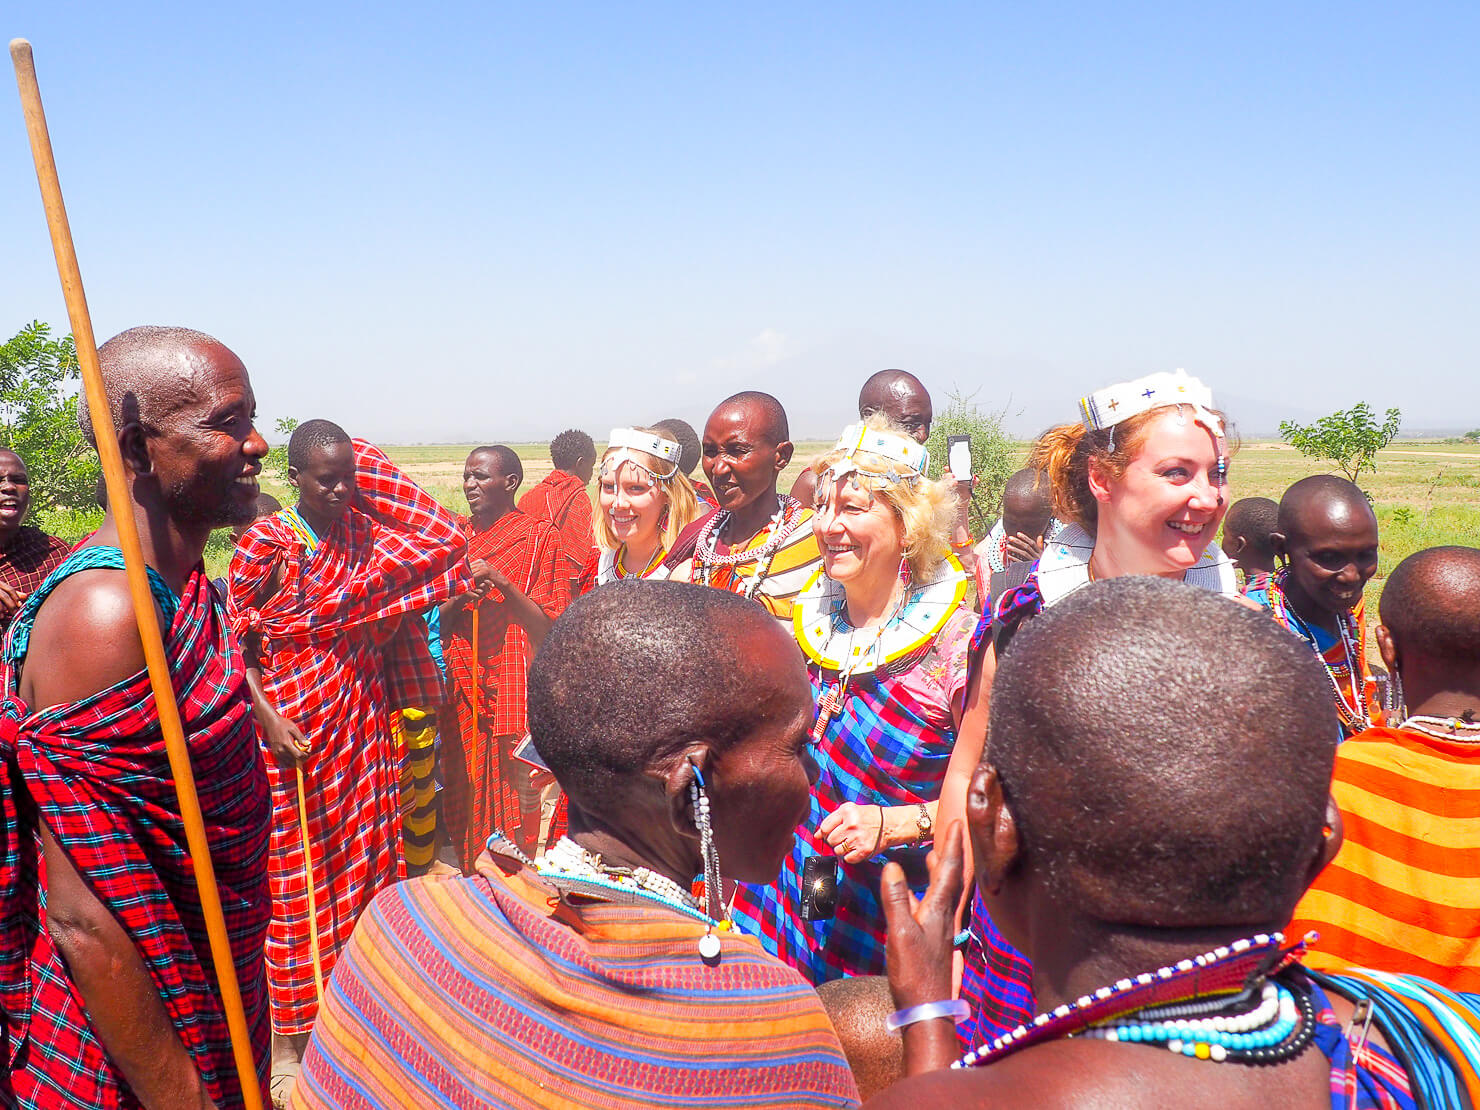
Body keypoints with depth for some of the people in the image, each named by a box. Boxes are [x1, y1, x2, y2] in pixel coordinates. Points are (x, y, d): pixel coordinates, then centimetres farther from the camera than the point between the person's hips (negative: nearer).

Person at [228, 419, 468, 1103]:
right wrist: (268, 719, -18)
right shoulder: (264, 545, -10)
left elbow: (444, 537, 6)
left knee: (364, 864, 12)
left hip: (362, 731, 5)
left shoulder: (363, 532, 4)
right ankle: (288, 1039, 18)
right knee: (295, 878, 4)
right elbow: (235, 646, -9)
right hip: (295, 737, -5)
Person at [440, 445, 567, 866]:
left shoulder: (540, 537, -1)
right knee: (465, 796, 7)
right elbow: (438, 623, 13)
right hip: (464, 688, 4)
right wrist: (458, 595, -8)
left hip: (516, 686, -4)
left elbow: (550, 626, -6)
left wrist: (502, 583, -17)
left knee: (515, 796, -4)